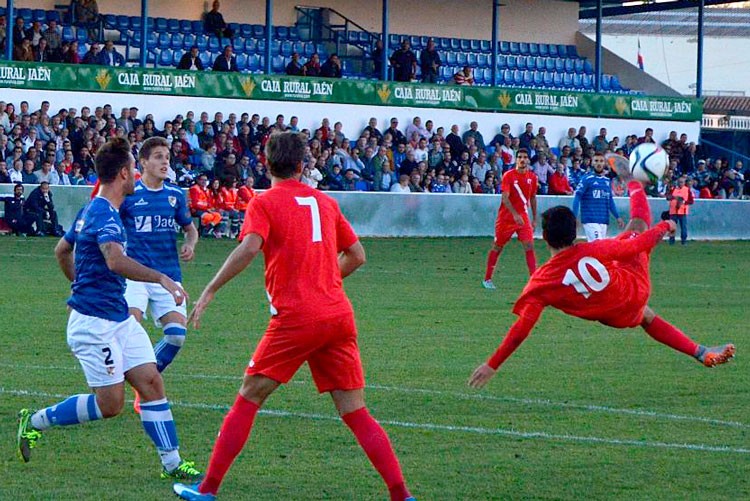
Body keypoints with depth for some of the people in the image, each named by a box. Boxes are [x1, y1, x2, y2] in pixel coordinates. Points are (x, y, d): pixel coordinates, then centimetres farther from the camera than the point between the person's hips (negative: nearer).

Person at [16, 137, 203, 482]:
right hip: (95, 322, -10)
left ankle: (171, 462, 3)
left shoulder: (92, 210, 13)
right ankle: (35, 421, 10)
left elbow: (62, 251, 27)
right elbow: (116, 261, -36)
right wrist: (162, 279, -35)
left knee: (151, 382, 2)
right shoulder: (105, 214, -18)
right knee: (110, 405, -5)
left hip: (119, 319, 10)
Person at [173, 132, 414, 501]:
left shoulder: (265, 203, 0)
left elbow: (249, 249, -17)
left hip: (295, 318, -4)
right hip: (339, 315, 4)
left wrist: (209, 291, -13)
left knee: (248, 400, 6)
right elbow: (357, 255, 19)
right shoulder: (325, 201, 15)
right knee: (355, 413, 6)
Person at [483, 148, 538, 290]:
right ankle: (487, 279, 20)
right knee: (497, 247, 7)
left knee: (529, 246, -12)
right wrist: (515, 214, -30)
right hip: (506, 218, -3)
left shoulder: (532, 177, 4)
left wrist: (534, 218, 15)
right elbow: (505, 197, -19)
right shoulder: (508, 176, -10)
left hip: (523, 217, 3)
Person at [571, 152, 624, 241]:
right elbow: (577, 198, -8)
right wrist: (574, 217, -16)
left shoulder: (607, 180, 14)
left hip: (604, 221, 6)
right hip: (590, 220, -6)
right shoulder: (586, 179, -4)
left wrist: (617, 217, 16)